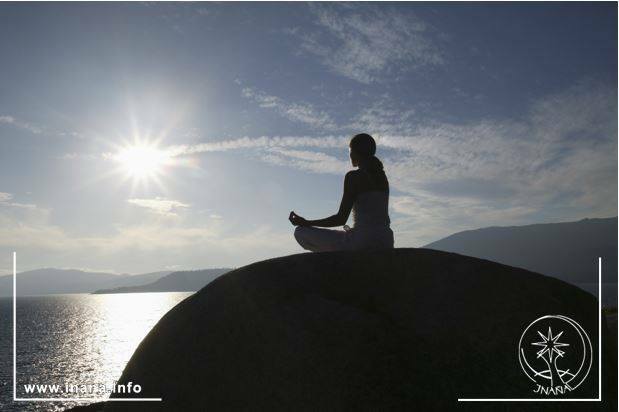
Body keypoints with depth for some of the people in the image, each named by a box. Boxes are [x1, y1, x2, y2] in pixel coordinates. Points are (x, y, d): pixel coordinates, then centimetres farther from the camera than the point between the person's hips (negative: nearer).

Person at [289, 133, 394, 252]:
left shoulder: (353, 176, -8)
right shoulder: (382, 177, 13)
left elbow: (341, 219, -11)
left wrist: (307, 223, -5)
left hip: (362, 241, -8)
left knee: (300, 232, 1)